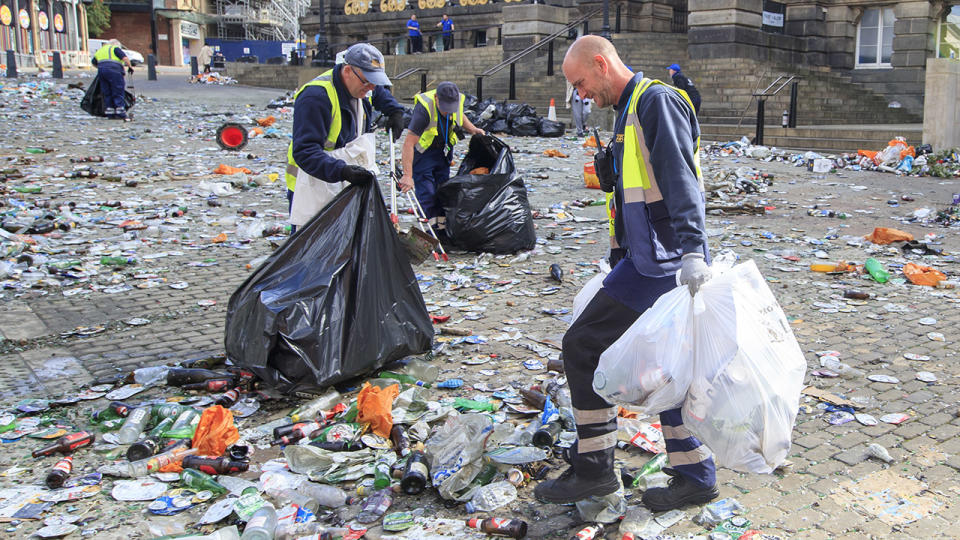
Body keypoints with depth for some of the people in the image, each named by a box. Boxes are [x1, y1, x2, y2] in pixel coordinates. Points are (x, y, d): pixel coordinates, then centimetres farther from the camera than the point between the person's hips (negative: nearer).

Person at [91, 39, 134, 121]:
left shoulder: (100, 50, 26)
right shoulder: (115, 48, 6)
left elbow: (93, 62, 29)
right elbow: (125, 58, -8)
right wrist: (130, 67, 4)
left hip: (101, 71, 6)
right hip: (114, 70, -6)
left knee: (107, 94, 10)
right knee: (118, 93, -6)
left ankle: (110, 114, 9)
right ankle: (121, 115, -11)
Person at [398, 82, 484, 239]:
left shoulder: (458, 100, -16)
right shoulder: (424, 108, -34)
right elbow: (408, 143, -37)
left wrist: (473, 129, -4)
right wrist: (407, 175, -43)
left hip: (444, 151, 6)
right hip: (422, 152, -6)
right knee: (427, 193, -12)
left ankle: (442, 229, 16)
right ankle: (433, 230, -6)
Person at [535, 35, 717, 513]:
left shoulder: (657, 101, -11)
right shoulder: (632, 110, 20)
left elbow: (681, 182, -23)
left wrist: (691, 253, -32)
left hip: (658, 263, -10)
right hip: (654, 261, 10)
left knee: (583, 347, -5)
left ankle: (593, 470, 6)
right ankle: (694, 477, 22)